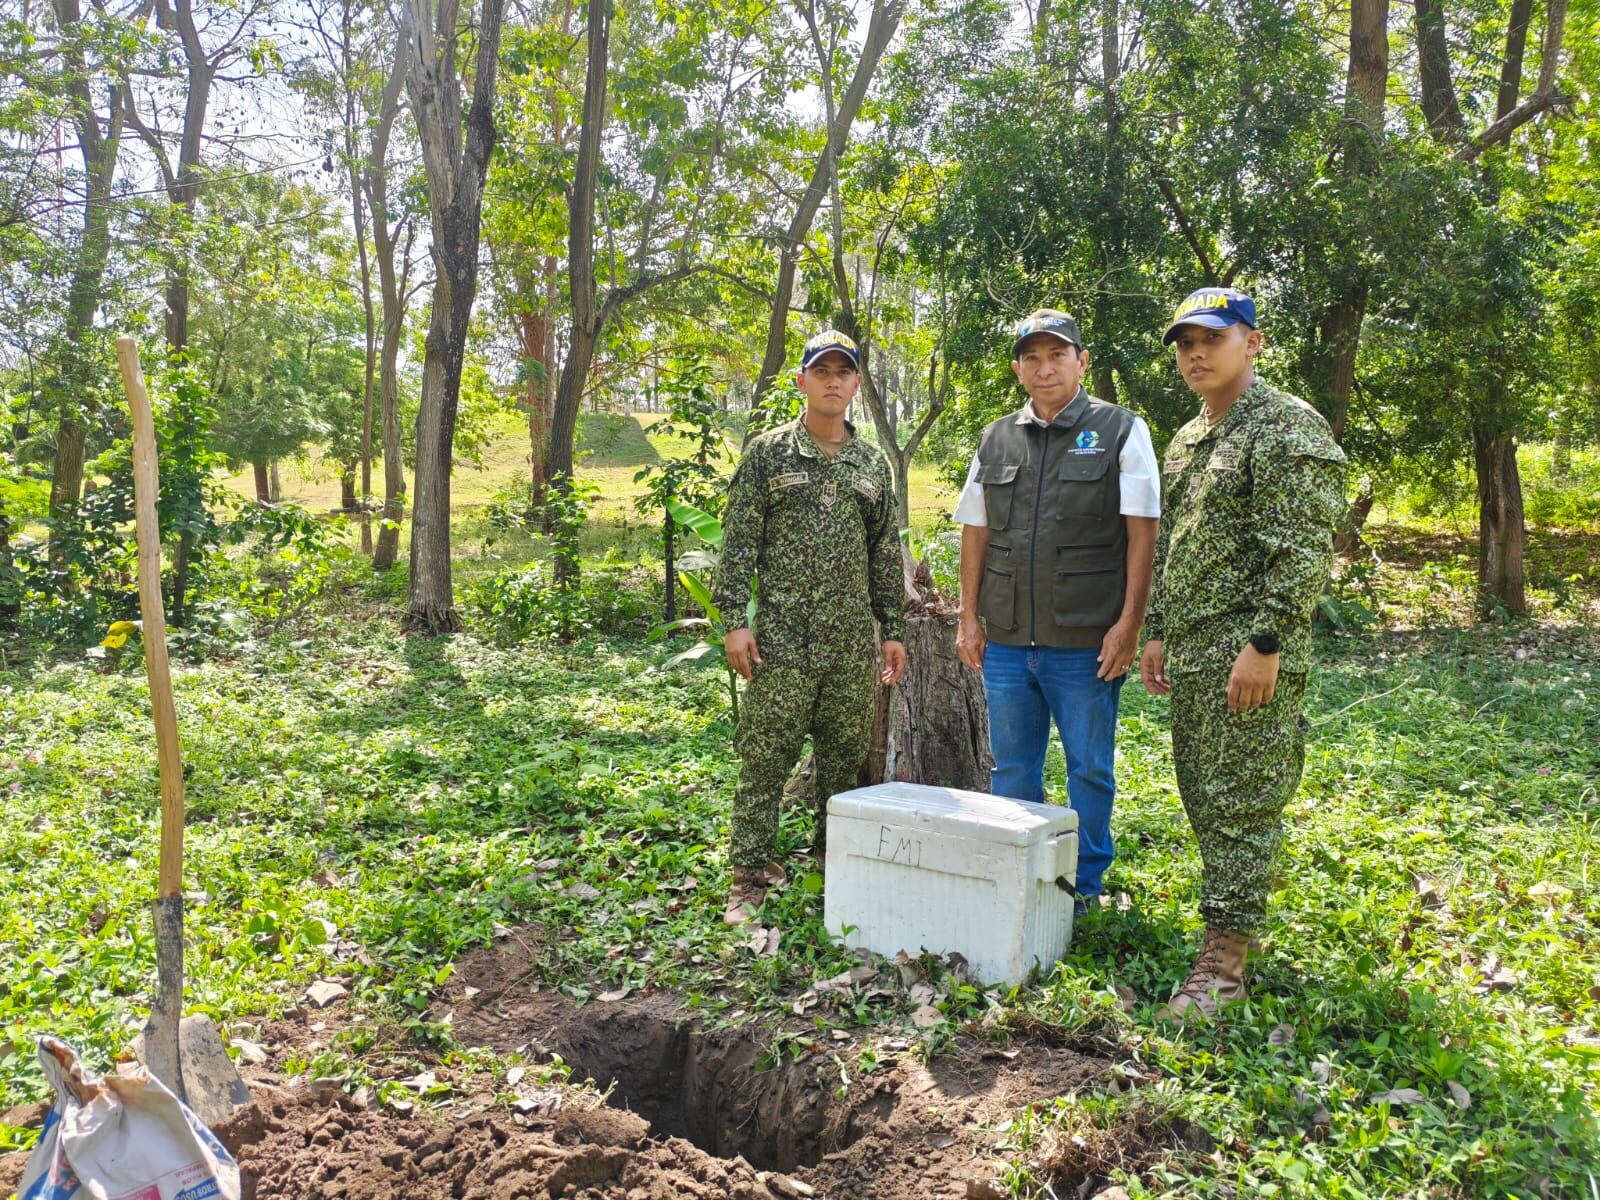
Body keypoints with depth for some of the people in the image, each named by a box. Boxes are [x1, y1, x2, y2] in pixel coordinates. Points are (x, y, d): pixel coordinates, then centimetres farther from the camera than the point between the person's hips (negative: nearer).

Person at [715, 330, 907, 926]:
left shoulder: (873, 463, 13)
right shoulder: (769, 452, 2)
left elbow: (887, 553, 15)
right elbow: (739, 540, -2)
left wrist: (894, 630, 12)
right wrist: (735, 618, -9)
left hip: (853, 639, 4)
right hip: (781, 636, -3)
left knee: (845, 755, 10)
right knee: (765, 755, -2)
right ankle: (751, 874, 7)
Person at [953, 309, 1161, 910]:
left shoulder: (1121, 431, -1)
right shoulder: (996, 440, 10)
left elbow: (1142, 532, -5)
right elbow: (975, 534, 13)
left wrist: (1129, 623, -11)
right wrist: (969, 618, 10)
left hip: (1087, 643, -4)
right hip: (1006, 640, 4)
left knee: (1089, 769, 8)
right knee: (1012, 767, 13)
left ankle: (1083, 883, 23)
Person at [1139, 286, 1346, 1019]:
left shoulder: (1288, 428, -9)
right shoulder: (1184, 442, 18)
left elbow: (1302, 549, -17)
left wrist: (1266, 643, -21)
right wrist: (1157, 632, 18)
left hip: (1248, 656, -9)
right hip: (1190, 655, 9)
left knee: (1241, 803, -5)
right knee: (1202, 797, 14)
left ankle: (1224, 963, 0)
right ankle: (1232, 918, 28)